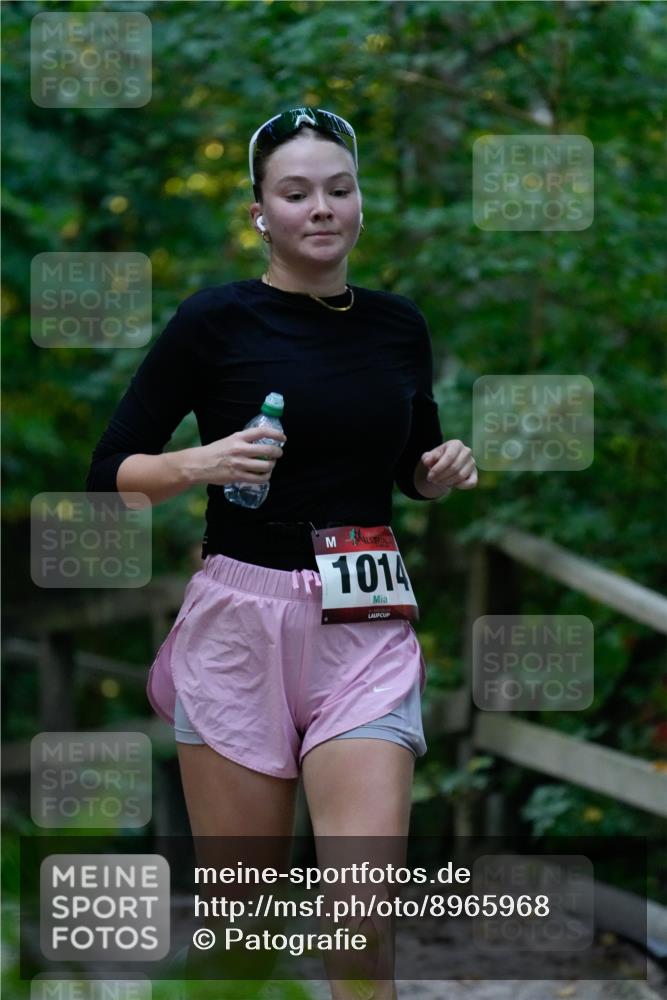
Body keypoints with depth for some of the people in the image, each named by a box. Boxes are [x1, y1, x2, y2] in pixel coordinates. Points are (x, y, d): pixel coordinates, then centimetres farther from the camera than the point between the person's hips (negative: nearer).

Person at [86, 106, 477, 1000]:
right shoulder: (218, 320, -3)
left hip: (366, 630, 2)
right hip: (241, 619, -2)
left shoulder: (398, 325, 8)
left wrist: (445, 469, 2)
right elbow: (110, 471, -1)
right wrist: (200, 463, -19)